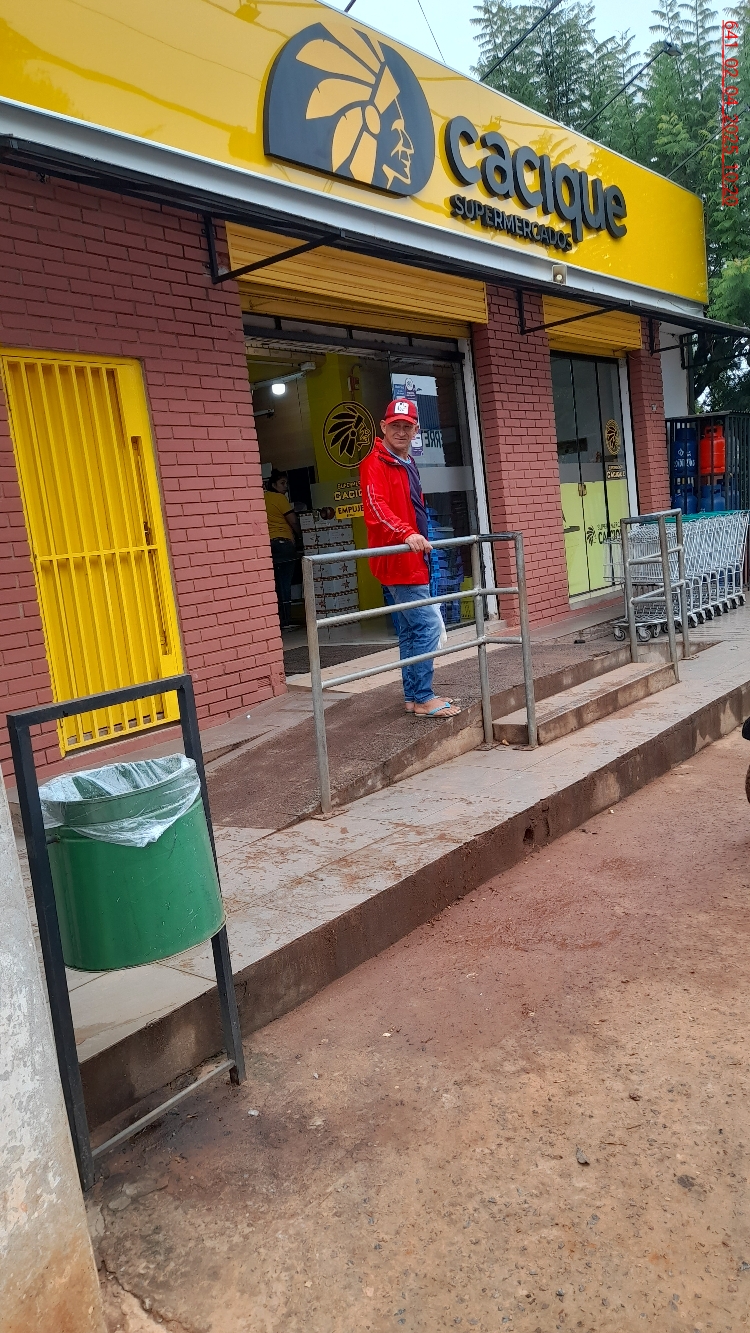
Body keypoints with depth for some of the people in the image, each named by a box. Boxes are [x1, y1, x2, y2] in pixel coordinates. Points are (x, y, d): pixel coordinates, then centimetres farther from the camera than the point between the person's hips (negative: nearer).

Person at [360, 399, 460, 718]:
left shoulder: (408, 464, 18)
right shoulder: (376, 462, -11)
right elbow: (376, 506, -27)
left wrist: (420, 539, 23)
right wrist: (406, 534, -40)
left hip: (411, 560, 10)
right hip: (397, 561, -10)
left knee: (411, 629, 13)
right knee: (429, 625, -11)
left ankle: (414, 696, 21)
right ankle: (423, 698, -4)